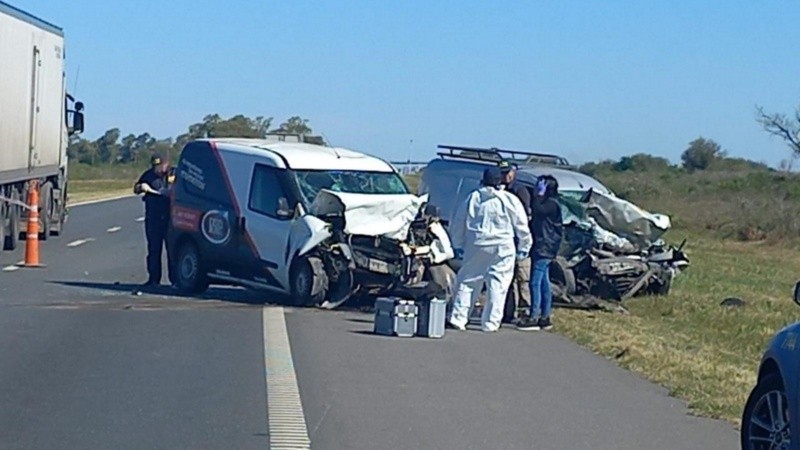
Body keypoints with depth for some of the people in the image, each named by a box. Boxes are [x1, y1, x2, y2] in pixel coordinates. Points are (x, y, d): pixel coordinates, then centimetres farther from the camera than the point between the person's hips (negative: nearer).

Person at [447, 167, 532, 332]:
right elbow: (522, 226, 2)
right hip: (502, 248, -2)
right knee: (497, 285, 3)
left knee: (467, 282, 10)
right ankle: (490, 323, 2)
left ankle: (458, 318, 6)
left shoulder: (472, 198, 4)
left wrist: (458, 245, 20)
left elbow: (457, 224, 10)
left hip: (476, 247, 2)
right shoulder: (510, 200, -3)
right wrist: (524, 247, 13)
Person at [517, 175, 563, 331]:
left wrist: (540, 194, -17)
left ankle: (534, 318, -14)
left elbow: (537, 210, -27)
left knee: (535, 282, -13)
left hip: (544, 248, -10)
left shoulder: (551, 204, -11)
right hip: (542, 248, 10)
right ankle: (545, 318, 16)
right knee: (544, 283, 12)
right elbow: (536, 218, 17)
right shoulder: (545, 203, 19)